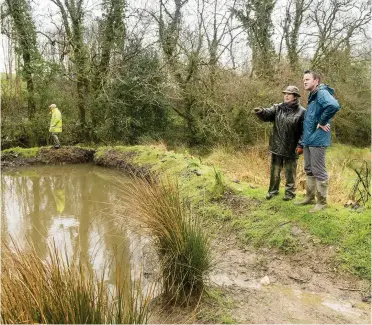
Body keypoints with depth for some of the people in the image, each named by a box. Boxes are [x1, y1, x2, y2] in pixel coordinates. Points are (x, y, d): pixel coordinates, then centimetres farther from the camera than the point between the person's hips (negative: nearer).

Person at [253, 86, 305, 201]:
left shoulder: (301, 112, -7)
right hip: (277, 147, 4)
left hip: (291, 148, -4)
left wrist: (300, 145, -15)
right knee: (274, 170, 14)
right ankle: (273, 190, 28)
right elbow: (267, 115, -7)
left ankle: (290, 192, 22)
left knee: (290, 172, 8)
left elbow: (304, 131, -9)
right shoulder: (278, 108, 6)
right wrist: (261, 111, -30)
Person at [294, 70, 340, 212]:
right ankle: (310, 197, 29)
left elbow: (334, 105, -35)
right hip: (308, 139, 10)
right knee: (309, 170, 17)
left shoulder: (322, 93, -14)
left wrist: (322, 122, -22)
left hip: (317, 140, -10)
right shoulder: (312, 96, 16)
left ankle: (322, 202, 8)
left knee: (319, 172, -2)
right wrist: (305, 138, 16)